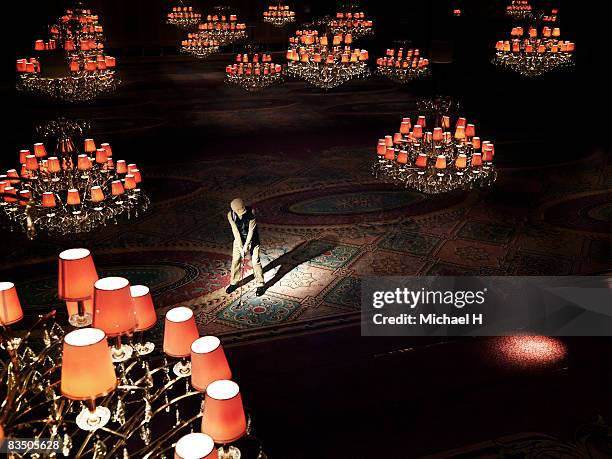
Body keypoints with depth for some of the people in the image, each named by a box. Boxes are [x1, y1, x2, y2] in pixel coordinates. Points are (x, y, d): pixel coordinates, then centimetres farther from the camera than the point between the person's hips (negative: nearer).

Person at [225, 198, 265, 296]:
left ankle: (260, 285, 10)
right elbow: (235, 232, -18)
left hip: (252, 239, -2)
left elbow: (251, 230, -22)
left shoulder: (251, 212, -27)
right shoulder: (230, 215, -21)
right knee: (235, 260, 6)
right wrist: (240, 247, -19)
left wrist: (246, 246, -20)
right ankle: (234, 283, 25)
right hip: (239, 239, 2)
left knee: (255, 261, -3)